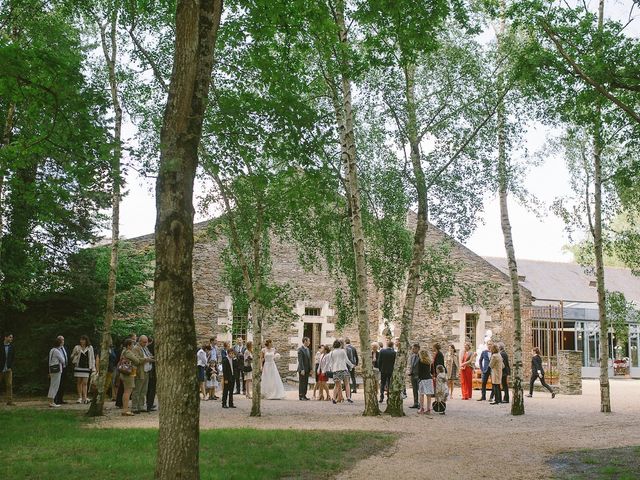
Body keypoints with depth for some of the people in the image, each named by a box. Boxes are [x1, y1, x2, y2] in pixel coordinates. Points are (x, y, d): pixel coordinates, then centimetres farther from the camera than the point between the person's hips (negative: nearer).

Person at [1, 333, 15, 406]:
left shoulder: (12, 347, 5)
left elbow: (13, 358, 8)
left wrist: (10, 367, -3)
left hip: (8, 369, 2)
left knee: (9, 385, -1)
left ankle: (9, 401, 1)